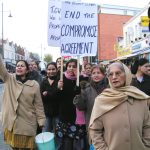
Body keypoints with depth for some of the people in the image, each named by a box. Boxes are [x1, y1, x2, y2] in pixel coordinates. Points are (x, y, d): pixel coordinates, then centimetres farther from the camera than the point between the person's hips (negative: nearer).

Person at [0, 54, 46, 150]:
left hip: (27, 124, -2)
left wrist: (41, 121, -3)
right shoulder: (9, 79, 0)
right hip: (11, 122, 2)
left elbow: (38, 105, -1)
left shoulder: (34, 85, -5)